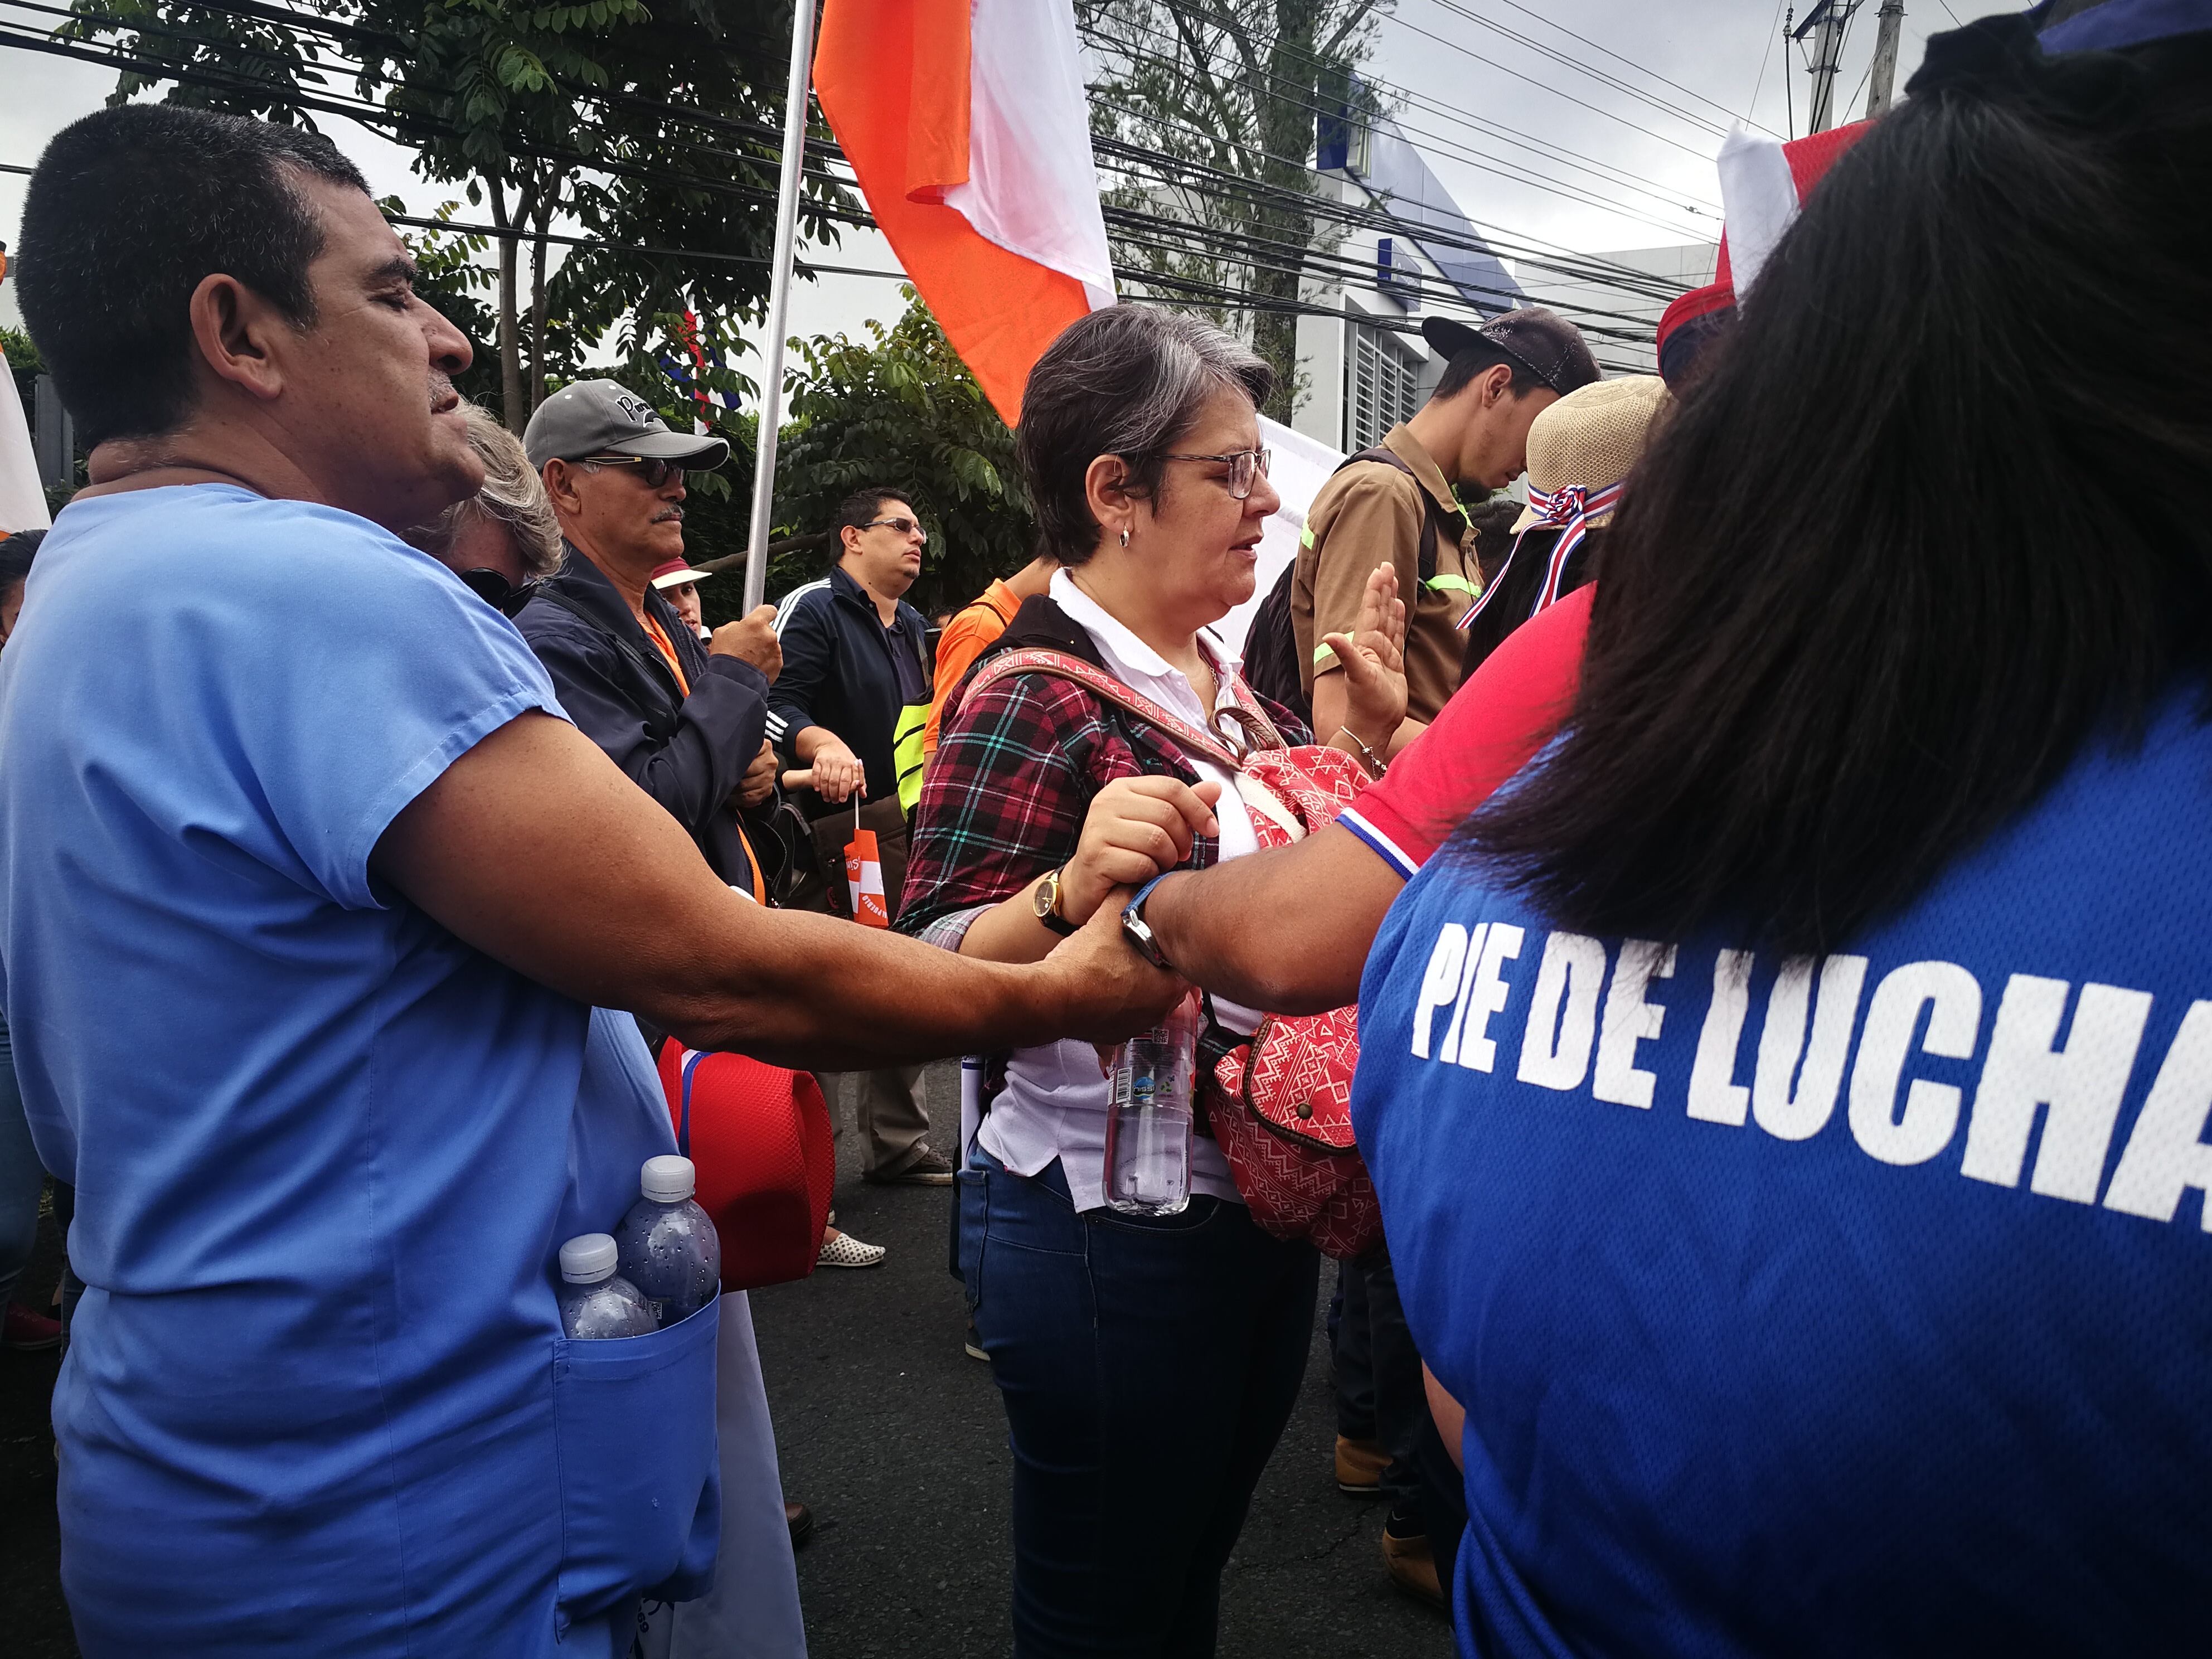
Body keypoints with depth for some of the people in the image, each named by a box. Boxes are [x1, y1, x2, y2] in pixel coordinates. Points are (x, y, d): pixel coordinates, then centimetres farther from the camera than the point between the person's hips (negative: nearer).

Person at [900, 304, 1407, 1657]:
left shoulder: (1234, 678, 6)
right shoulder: (1035, 696, -17)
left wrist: (1371, 735, 4)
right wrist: (1072, 889, -39)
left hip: (1262, 1211, 8)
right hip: (1110, 1229, -7)